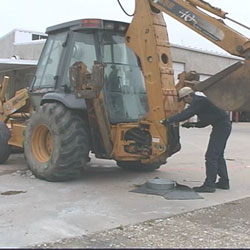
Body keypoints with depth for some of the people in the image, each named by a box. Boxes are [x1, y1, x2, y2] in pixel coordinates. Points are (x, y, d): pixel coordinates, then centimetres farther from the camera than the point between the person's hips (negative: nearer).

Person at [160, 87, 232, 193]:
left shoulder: (198, 101, -14)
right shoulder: (200, 101, 18)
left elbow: (185, 114, -23)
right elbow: (205, 121, 21)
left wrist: (168, 120, -19)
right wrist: (193, 124, 9)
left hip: (221, 127, -11)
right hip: (224, 126, 11)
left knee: (211, 156, -9)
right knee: (218, 155, 18)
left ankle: (209, 185, -7)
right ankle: (224, 182, 24)